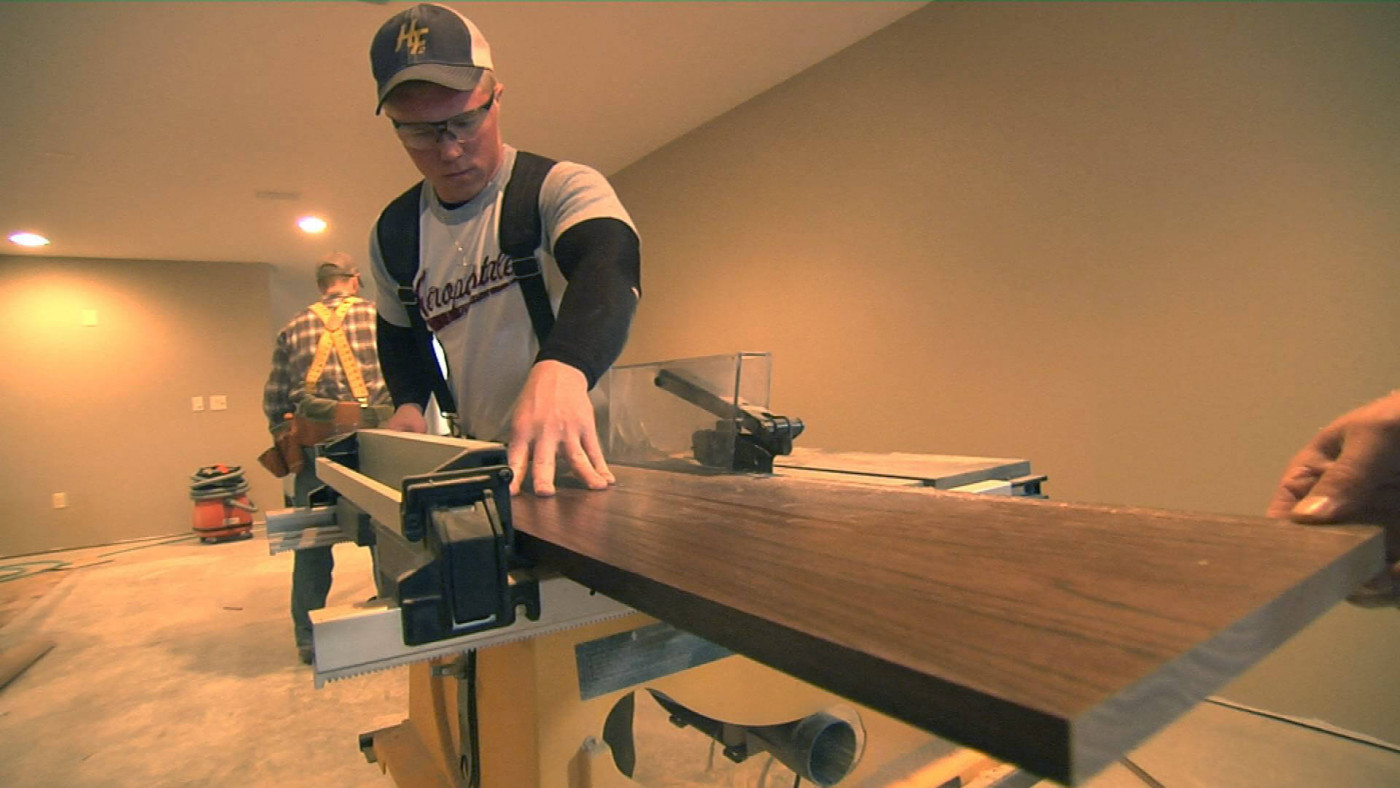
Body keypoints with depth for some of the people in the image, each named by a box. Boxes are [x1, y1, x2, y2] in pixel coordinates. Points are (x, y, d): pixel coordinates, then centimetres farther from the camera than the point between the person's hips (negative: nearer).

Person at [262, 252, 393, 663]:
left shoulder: (292, 329, 12)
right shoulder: (380, 316, 5)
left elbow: (273, 401, 10)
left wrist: (288, 443, 21)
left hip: (313, 446, 2)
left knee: (312, 544, 13)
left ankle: (309, 639, 22)